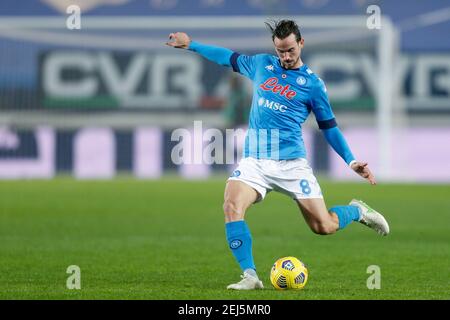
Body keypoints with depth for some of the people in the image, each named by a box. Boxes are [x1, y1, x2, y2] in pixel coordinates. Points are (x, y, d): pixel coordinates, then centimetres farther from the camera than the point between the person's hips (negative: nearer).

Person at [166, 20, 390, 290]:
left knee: (324, 226, -6)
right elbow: (229, 57, 27)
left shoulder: (313, 83, 2)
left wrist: (351, 161, -1)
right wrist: (191, 44, 32)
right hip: (254, 160, 2)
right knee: (232, 207, -26)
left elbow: (329, 127, 8)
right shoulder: (261, 65, 10)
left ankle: (358, 211, 28)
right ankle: (250, 276, -22)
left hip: (291, 163, -2)